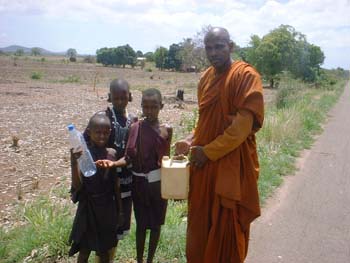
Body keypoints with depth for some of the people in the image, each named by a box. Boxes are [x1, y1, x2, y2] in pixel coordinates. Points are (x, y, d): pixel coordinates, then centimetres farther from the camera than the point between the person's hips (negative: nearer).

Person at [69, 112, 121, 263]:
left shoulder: (112, 153, -3)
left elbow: (115, 185, 4)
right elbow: (77, 185, -20)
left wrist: (119, 210, 8)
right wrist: (74, 162, -33)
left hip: (108, 207, 3)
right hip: (88, 206, -3)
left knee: (104, 249, 17)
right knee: (85, 250, 9)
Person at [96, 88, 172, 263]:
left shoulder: (166, 130, -6)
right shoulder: (135, 128, -5)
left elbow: (166, 159, -4)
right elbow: (129, 158, -8)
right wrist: (113, 163, -25)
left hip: (158, 182, 0)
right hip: (139, 182, 0)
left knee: (156, 223, 13)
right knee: (141, 223, 13)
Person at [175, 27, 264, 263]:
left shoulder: (246, 76, -13)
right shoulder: (206, 78, 10)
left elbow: (243, 125, -18)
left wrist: (209, 151, -14)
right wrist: (192, 142, 3)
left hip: (232, 164, -7)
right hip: (204, 164, 7)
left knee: (227, 227, 7)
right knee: (201, 224, 17)